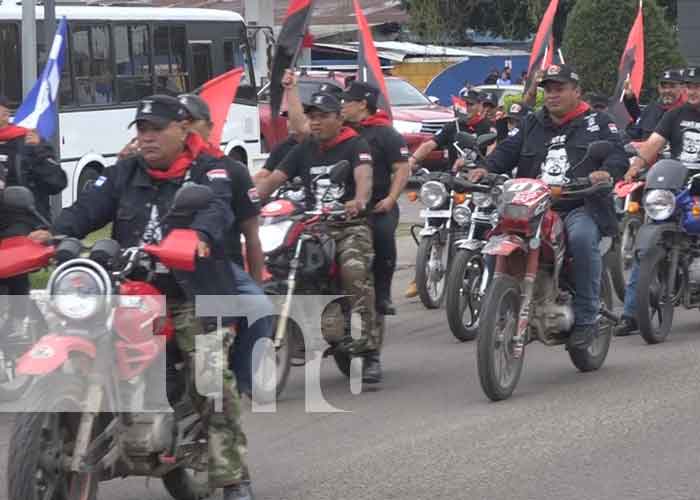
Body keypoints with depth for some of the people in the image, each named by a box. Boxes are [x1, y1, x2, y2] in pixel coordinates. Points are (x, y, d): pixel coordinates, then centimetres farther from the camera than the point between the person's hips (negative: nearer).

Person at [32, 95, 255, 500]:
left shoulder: (209, 171, 4)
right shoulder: (125, 174, 18)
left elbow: (217, 208, -17)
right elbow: (89, 207, 4)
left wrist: (201, 236, -40)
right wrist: (55, 232, -17)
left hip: (191, 297, -5)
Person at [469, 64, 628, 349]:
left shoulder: (597, 123, 13)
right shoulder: (531, 125, 24)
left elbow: (617, 153, 0)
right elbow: (508, 150, 11)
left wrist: (606, 172, -24)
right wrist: (487, 168, -10)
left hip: (580, 208, -4)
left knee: (582, 238, -36)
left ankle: (586, 318, -28)